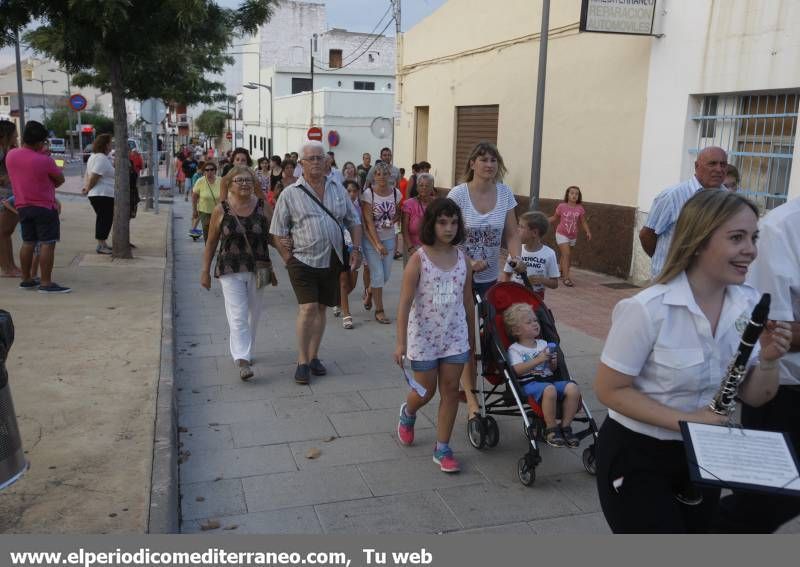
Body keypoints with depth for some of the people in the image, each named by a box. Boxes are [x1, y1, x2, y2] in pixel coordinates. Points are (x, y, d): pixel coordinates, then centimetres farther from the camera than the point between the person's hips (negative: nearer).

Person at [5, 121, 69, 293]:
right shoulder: (44, 160, -17)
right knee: (48, 244, -5)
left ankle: (26, 280, 22)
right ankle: (46, 283, -7)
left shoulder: (11, 155, 2)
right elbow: (60, 180, -5)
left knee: (28, 243, 16)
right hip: (44, 206, -7)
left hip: (22, 206, 7)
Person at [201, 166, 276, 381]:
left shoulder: (262, 207, 2)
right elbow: (211, 242, 4)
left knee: (253, 315, 13)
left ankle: (246, 352, 32)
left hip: (257, 269, 3)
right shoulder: (221, 210, -2)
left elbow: (271, 237, 9)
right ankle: (242, 360, -15)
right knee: (238, 316, -11)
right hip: (230, 271, -3)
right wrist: (205, 271, 5)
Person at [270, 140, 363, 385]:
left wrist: (356, 249, 3)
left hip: (332, 261, 4)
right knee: (308, 307, -12)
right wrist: (289, 260, -7)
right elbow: (278, 232, -2)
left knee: (321, 308, 11)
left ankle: (313, 356, 24)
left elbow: (353, 222, 15)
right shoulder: (290, 194, -3)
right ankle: (302, 361, -1)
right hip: (303, 261, -4)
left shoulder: (338, 189, 9)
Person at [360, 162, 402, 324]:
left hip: (389, 238, 4)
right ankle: (379, 311, 8)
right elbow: (369, 222, -15)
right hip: (371, 239, -4)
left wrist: (392, 221, -11)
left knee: (386, 274, 9)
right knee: (378, 274, -5)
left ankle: (369, 292, 41)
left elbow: (399, 213, 13)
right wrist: (378, 244, -20)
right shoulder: (368, 194, -13)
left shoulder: (396, 193, -2)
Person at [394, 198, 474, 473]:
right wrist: (401, 342, -16)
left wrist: (472, 337, 12)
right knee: (426, 391, 9)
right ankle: (407, 413, 44)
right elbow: (405, 303, -13)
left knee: (450, 390, 4)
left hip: (455, 336, 3)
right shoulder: (419, 259, -12)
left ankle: (442, 449, 16)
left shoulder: (463, 259, 0)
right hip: (424, 336, -3)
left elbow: (467, 301, 8)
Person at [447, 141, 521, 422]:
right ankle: (470, 393, 5)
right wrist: (468, 263, -25)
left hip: (490, 275, 4)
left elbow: (511, 234, 2)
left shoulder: (505, 193, -1)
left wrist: (517, 259, -15)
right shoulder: (458, 194, -12)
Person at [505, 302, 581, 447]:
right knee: (549, 390, -38)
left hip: (549, 379, 6)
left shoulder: (543, 344, 21)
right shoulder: (515, 349, 5)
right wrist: (538, 360, -18)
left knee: (573, 388, -23)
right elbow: (517, 370, -12)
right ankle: (551, 429, -20)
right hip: (529, 382, -6)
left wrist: (553, 362, -2)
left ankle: (565, 427, -10)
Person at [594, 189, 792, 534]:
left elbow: (753, 398, 0)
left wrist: (767, 360, -19)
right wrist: (683, 420, -24)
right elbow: (609, 390, -18)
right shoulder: (647, 310, -25)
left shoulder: (751, 306, -6)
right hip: (636, 456, -6)